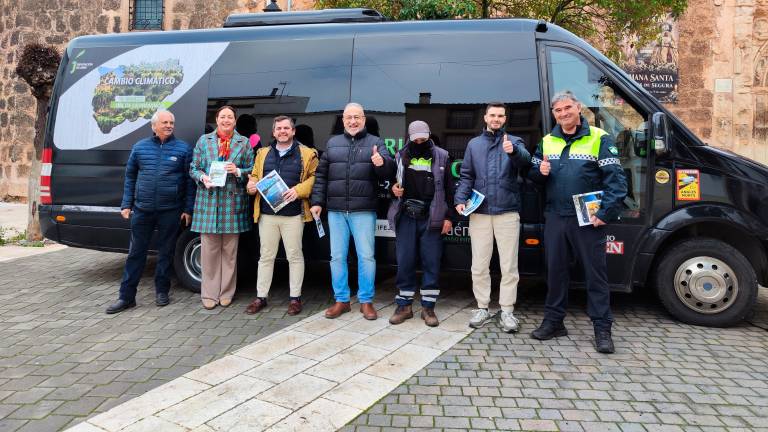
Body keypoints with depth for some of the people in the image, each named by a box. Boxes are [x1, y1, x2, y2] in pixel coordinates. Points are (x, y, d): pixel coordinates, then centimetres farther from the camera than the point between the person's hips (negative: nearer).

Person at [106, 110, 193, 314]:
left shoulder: (183, 148, 2)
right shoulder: (140, 147, 9)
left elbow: (189, 180, 2)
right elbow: (130, 177, 14)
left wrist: (187, 209, -3)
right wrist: (126, 205, 7)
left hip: (170, 211, -2)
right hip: (142, 209, 2)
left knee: (165, 252, 7)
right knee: (136, 253, 5)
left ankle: (161, 292, 21)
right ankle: (126, 297, 12)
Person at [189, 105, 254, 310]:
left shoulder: (244, 143, 11)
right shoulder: (204, 140, 13)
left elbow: (252, 171, 9)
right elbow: (193, 168, 11)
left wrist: (238, 171, -10)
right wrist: (203, 177, -9)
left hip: (233, 202, 0)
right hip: (208, 200, 0)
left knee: (230, 251, 4)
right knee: (209, 250, 0)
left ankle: (226, 293, 15)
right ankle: (209, 294, 10)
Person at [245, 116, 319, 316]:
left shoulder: (306, 154, 3)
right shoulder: (263, 154, 16)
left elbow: (315, 177, -1)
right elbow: (255, 175, 21)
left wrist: (299, 190, -15)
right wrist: (251, 185, -1)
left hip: (293, 214, -3)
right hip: (267, 213, 4)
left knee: (294, 255, 4)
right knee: (266, 256, 9)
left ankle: (295, 297, 14)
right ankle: (261, 297, 17)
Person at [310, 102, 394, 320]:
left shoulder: (375, 142, 5)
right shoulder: (332, 143, 13)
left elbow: (388, 169, -7)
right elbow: (321, 175, 14)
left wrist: (382, 163, -30)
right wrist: (317, 202, 6)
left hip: (364, 211, -3)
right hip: (336, 210, 3)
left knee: (366, 256, 1)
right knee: (337, 256, 7)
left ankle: (366, 301, 14)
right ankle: (341, 300, 20)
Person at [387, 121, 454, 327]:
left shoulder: (441, 157, 5)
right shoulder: (401, 157, 11)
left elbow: (448, 188, 4)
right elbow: (392, 180, 23)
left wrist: (448, 217, -1)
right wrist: (393, 188, -1)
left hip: (431, 218, -1)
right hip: (406, 217, 2)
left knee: (431, 263, 1)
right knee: (404, 262, 3)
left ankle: (428, 307, 11)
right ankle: (404, 305, 15)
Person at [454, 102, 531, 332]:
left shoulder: (514, 141, 6)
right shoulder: (474, 144, 14)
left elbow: (525, 160, -16)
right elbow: (466, 176, 11)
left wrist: (513, 151, -39)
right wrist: (460, 199, -6)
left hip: (507, 212, -2)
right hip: (479, 212, 2)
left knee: (509, 265, 2)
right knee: (479, 265, 7)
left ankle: (506, 311, 11)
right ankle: (482, 308, 18)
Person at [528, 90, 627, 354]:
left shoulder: (599, 139, -4)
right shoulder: (547, 141, 11)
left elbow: (616, 179, -9)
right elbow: (532, 175, 18)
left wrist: (606, 213, -18)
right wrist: (540, 171, -6)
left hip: (588, 220, -4)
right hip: (555, 218, 5)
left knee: (595, 272, 2)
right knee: (555, 270, 12)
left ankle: (602, 329, 10)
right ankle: (553, 321, 24)